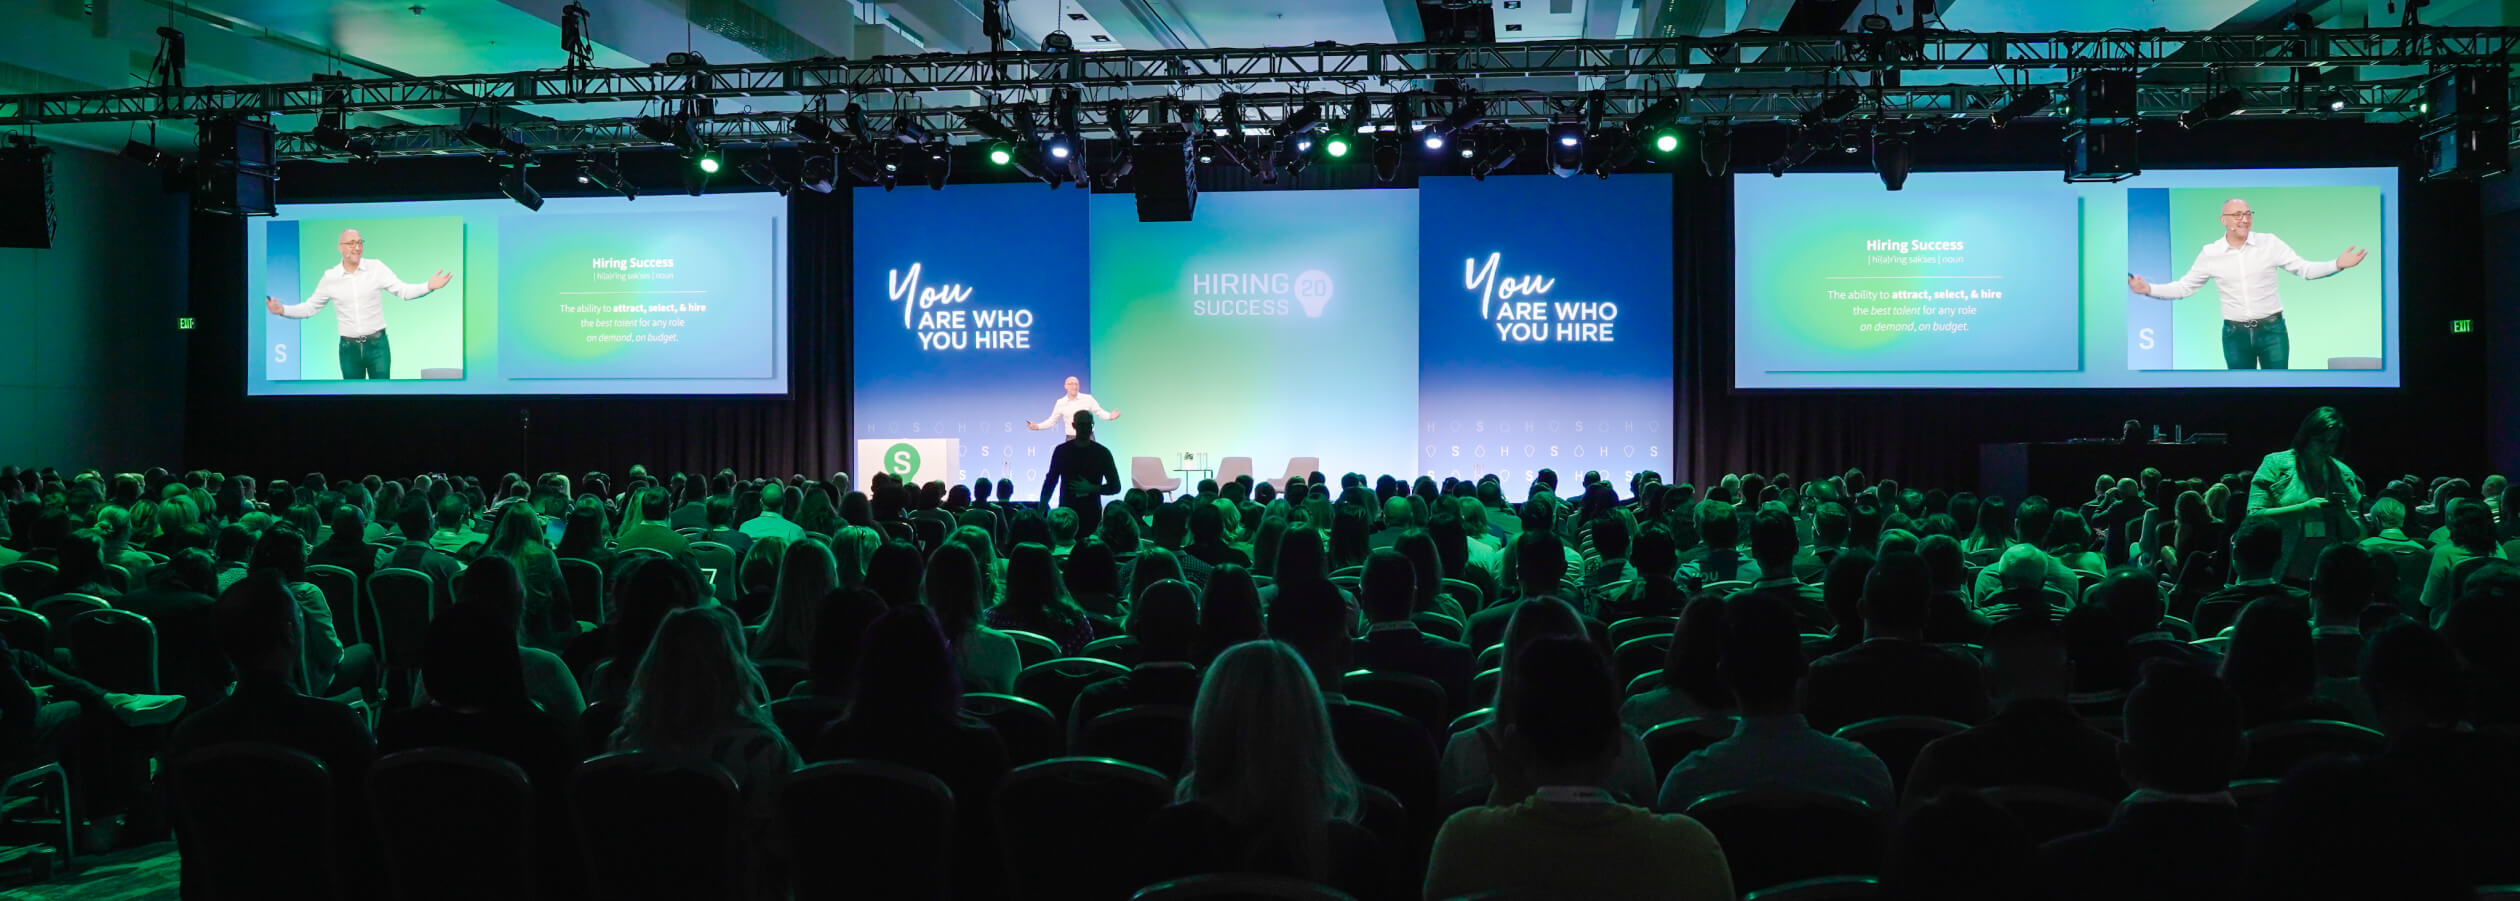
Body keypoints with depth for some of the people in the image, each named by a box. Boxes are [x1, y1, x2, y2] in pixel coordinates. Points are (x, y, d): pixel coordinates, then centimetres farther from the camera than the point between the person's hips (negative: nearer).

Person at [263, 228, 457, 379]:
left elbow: (403, 290, -8)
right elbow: (310, 307, 10)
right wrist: (283, 310, -5)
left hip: (377, 344, -2)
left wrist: (429, 287, -25)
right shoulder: (330, 277, 1)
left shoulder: (376, 267, -3)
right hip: (349, 347, 2)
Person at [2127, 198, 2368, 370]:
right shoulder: (2210, 253, -1)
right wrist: (2149, 289, -8)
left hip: (2272, 329, -1)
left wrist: (2337, 265, -19)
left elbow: (2304, 268, -3)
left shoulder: (2270, 243, -3)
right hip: (2235, 333, 1)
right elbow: (2184, 286, 5)